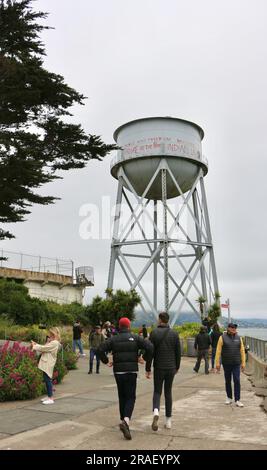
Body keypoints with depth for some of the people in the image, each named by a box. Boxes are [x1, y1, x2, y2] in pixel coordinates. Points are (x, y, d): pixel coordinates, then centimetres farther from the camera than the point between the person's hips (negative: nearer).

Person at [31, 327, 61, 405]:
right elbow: (44, 348, 17)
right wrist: (35, 345, 7)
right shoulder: (51, 342, 17)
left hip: (48, 364, -10)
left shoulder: (54, 343, -15)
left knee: (48, 380, -8)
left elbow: (44, 348, -18)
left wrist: (35, 346, -7)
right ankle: (49, 396, 25)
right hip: (46, 364, 10)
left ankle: (51, 398, -4)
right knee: (46, 380, 15)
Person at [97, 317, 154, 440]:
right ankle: (126, 421, -20)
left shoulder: (113, 339, 2)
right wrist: (146, 359, 2)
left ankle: (123, 420, 26)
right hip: (132, 371, -2)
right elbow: (149, 347, -13)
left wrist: (106, 361, 4)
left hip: (118, 371, 2)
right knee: (130, 397, 1)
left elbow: (100, 349, -8)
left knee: (122, 396, 19)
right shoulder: (135, 338, -2)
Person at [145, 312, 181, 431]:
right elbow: (178, 353, 4)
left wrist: (148, 369, -2)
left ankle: (156, 411, -17)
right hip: (171, 368, 2)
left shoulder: (154, 333, -7)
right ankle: (168, 420, 16)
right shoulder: (174, 334, 0)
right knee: (168, 392, 14)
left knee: (157, 391, 10)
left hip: (159, 367, -2)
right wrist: (177, 367, 17)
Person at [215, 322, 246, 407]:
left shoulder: (238, 338, 3)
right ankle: (229, 398, 25)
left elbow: (242, 351, 5)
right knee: (228, 381, 10)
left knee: (237, 381, -7)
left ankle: (237, 400, -2)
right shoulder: (222, 338, -5)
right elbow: (218, 351, -5)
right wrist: (217, 363, -8)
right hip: (226, 363, -1)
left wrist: (243, 363, 1)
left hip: (236, 364, 1)